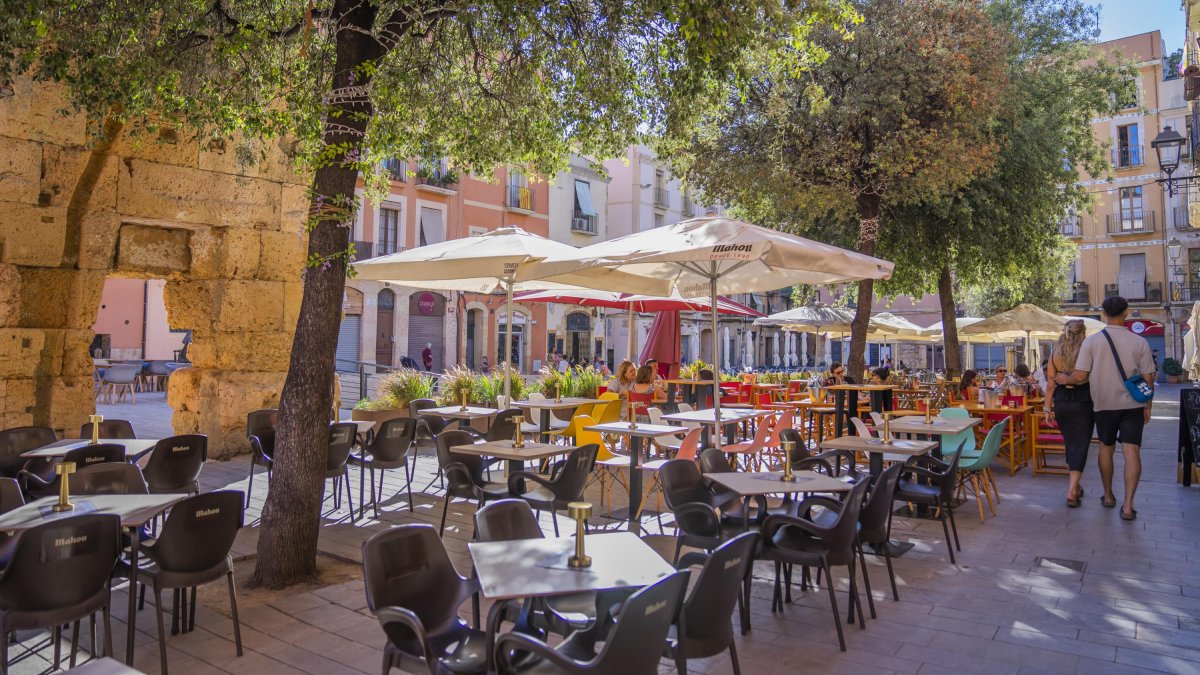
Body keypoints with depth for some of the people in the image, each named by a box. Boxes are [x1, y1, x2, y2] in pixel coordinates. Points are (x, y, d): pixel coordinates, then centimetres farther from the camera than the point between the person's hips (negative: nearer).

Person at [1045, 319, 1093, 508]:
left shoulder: (1054, 354, -1)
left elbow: (1051, 384, 1)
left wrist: (1047, 407, 6)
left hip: (1061, 402, 4)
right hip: (1083, 402, -4)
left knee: (1070, 443, 19)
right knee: (1080, 445, 1)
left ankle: (1074, 485, 30)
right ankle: (1072, 491, -7)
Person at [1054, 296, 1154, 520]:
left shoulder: (1092, 341, -9)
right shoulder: (1139, 342, -6)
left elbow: (1081, 376, -11)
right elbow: (1148, 379, -3)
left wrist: (1065, 379, 10)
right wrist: (1147, 407, 8)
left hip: (1104, 403, 0)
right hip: (1133, 404, 0)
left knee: (1106, 448, 17)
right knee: (1132, 451, -1)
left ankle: (1108, 496, 28)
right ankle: (1128, 505, -7)